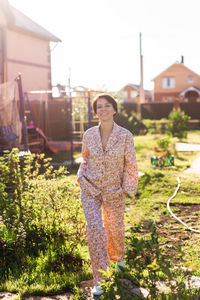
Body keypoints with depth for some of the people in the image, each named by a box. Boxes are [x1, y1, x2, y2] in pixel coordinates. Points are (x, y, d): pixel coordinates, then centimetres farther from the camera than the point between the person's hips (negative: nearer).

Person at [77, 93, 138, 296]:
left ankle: (118, 257, 51)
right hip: (90, 190, 1)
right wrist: (81, 174, -2)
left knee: (115, 228, 16)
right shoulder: (89, 135, -6)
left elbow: (130, 165, -5)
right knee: (95, 229, -11)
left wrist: (128, 189, -4)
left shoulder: (125, 136, -14)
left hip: (114, 191, 0)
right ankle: (99, 279, -1)